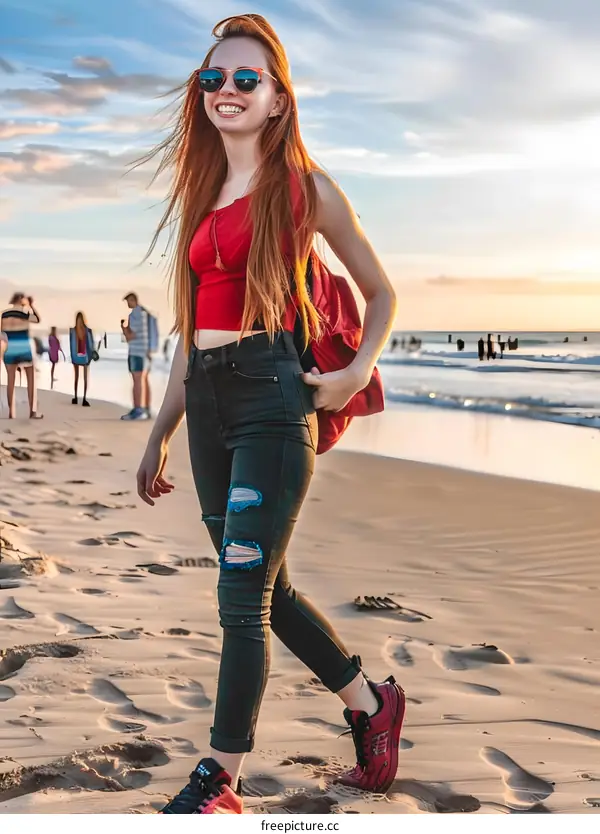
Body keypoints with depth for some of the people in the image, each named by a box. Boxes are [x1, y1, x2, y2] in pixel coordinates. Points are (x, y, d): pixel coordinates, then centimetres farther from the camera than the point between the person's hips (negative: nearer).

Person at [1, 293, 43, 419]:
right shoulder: (25, 311, -9)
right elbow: (38, 320, 8)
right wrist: (31, 305, 12)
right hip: (24, 350, -4)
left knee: (10, 381, 7)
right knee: (31, 379, 2)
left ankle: (11, 412, 4)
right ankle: (33, 411, -5)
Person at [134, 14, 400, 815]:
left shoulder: (303, 187, 0)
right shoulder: (202, 195, 17)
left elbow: (381, 293, 7)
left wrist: (356, 374, -10)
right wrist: (159, 436, 16)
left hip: (272, 395, -7)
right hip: (207, 399, 7)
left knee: (242, 595, -6)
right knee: (263, 588, 14)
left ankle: (218, 783, 6)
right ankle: (371, 703, 33)